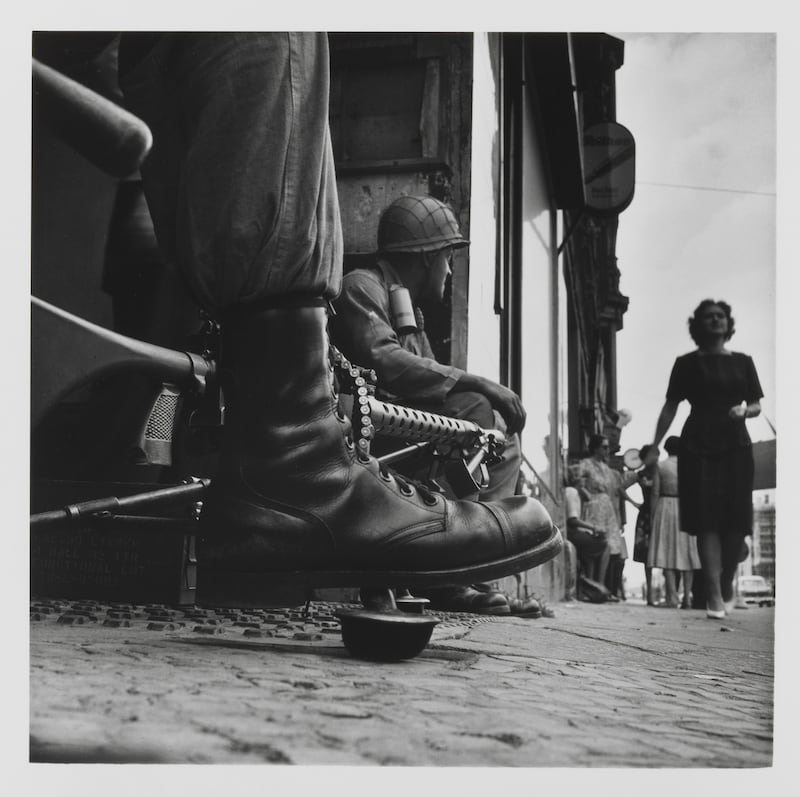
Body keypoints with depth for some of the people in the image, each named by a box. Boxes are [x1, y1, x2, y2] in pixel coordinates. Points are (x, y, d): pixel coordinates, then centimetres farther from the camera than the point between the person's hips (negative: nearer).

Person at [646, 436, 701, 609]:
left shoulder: (660, 466, -1)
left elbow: (655, 493, -2)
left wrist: (653, 515, 5)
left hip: (665, 507, -1)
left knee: (667, 554, 0)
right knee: (686, 553, 7)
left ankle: (672, 598, -7)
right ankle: (687, 597, 0)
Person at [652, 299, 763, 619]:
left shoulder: (742, 362, 13)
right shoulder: (687, 363, 6)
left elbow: (757, 405, 14)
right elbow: (670, 408, 4)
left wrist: (744, 411, -8)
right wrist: (654, 446, -3)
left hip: (735, 445, 2)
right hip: (699, 447, -2)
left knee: (736, 520, -2)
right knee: (707, 520, -9)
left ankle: (727, 585, 17)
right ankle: (714, 596, -11)